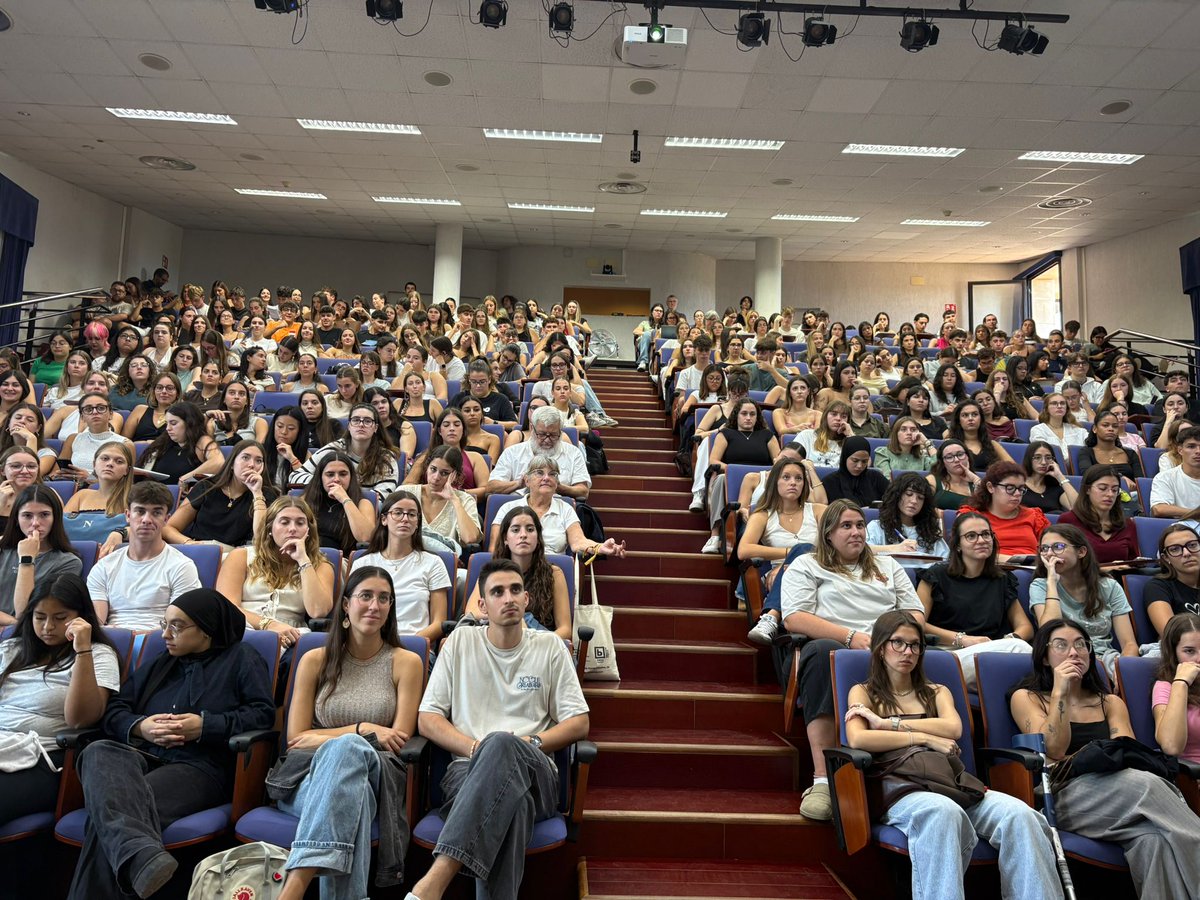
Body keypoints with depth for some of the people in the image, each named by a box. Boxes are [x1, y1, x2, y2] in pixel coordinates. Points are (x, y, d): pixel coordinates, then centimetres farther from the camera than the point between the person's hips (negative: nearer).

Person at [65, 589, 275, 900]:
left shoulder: (241, 658, 13)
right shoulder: (160, 663, 30)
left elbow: (264, 713, 0)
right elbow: (113, 711, 23)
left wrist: (206, 725, -10)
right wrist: (140, 727, 0)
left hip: (200, 766, -4)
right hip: (142, 756, 5)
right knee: (98, 752, -35)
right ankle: (141, 854, -58)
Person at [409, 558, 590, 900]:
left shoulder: (550, 646, 14)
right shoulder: (460, 641, 14)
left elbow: (579, 723, 12)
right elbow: (427, 719, 11)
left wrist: (531, 742, -8)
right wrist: (476, 748, -8)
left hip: (535, 773, 0)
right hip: (469, 768, 0)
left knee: (501, 744, -39)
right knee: (510, 797, -40)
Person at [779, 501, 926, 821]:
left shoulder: (887, 565, 32)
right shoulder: (806, 565, 17)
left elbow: (916, 613, 22)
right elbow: (794, 619, 1)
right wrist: (850, 636, -12)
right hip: (833, 644, -3)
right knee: (823, 651, -41)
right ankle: (822, 780, -43)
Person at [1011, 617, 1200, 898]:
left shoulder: (1111, 703, 23)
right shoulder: (1026, 698, 13)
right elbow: (1053, 751, -3)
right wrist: (1060, 692, -5)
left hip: (1114, 790, 4)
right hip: (1062, 795, -3)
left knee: (1154, 838, -35)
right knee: (1144, 783, -34)